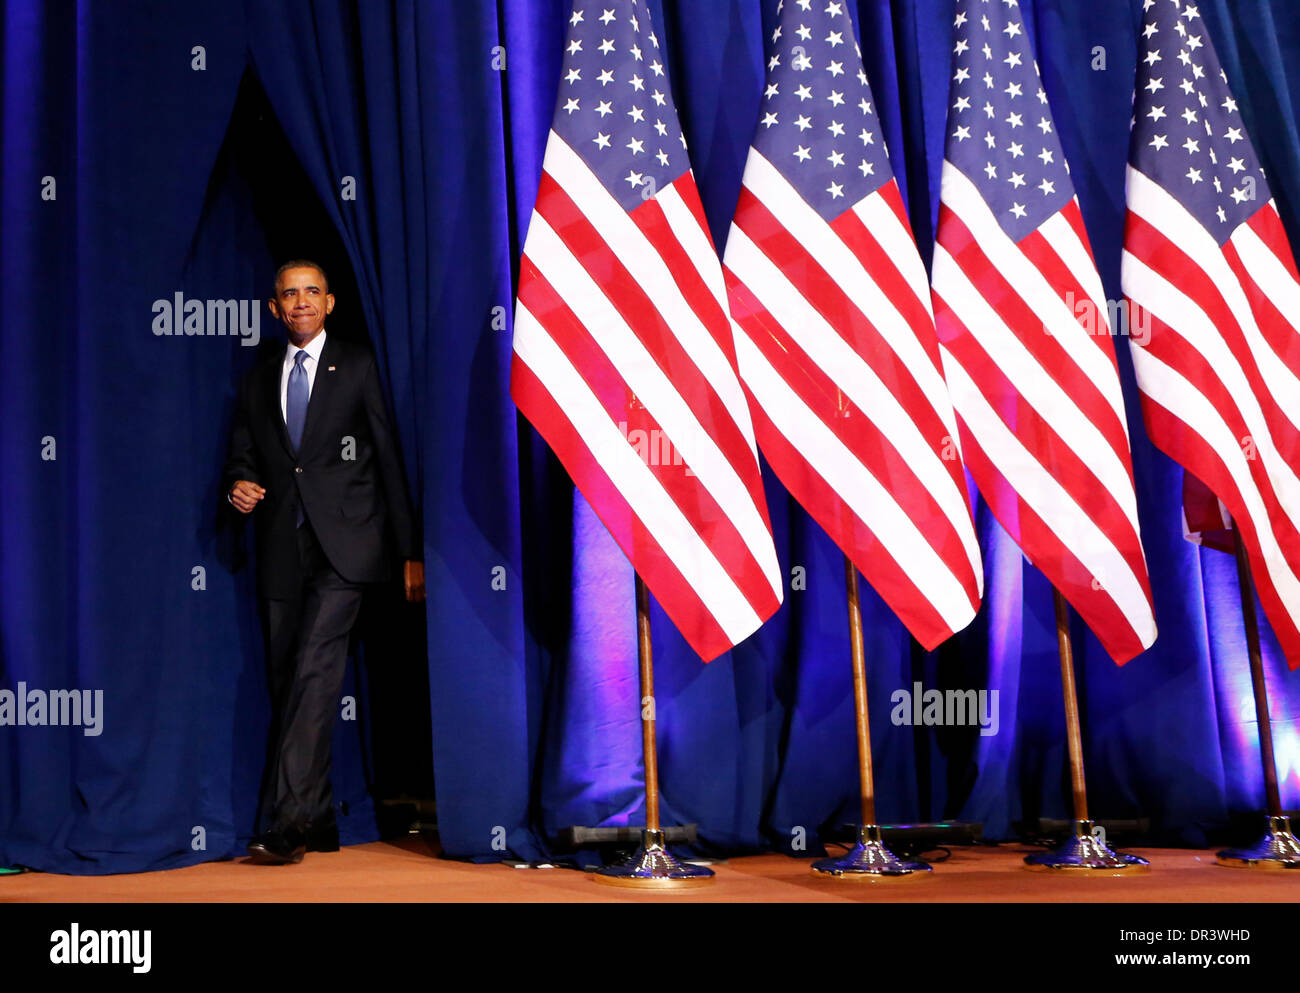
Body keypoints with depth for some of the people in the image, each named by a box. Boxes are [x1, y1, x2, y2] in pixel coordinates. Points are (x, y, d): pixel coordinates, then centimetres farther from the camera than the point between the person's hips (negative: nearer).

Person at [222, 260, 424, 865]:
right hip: (280, 549, 5)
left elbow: (390, 457, 3)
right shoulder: (258, 378, 17)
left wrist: (410, 551, -1)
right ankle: (318, 825, 16)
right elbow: (241, 456, 21)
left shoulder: (358, 366, 6)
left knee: (314, 672, -17)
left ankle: (285, 824, -19)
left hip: (343, 545, -5)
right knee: (287, 684, 6)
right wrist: (237, 484, -6)